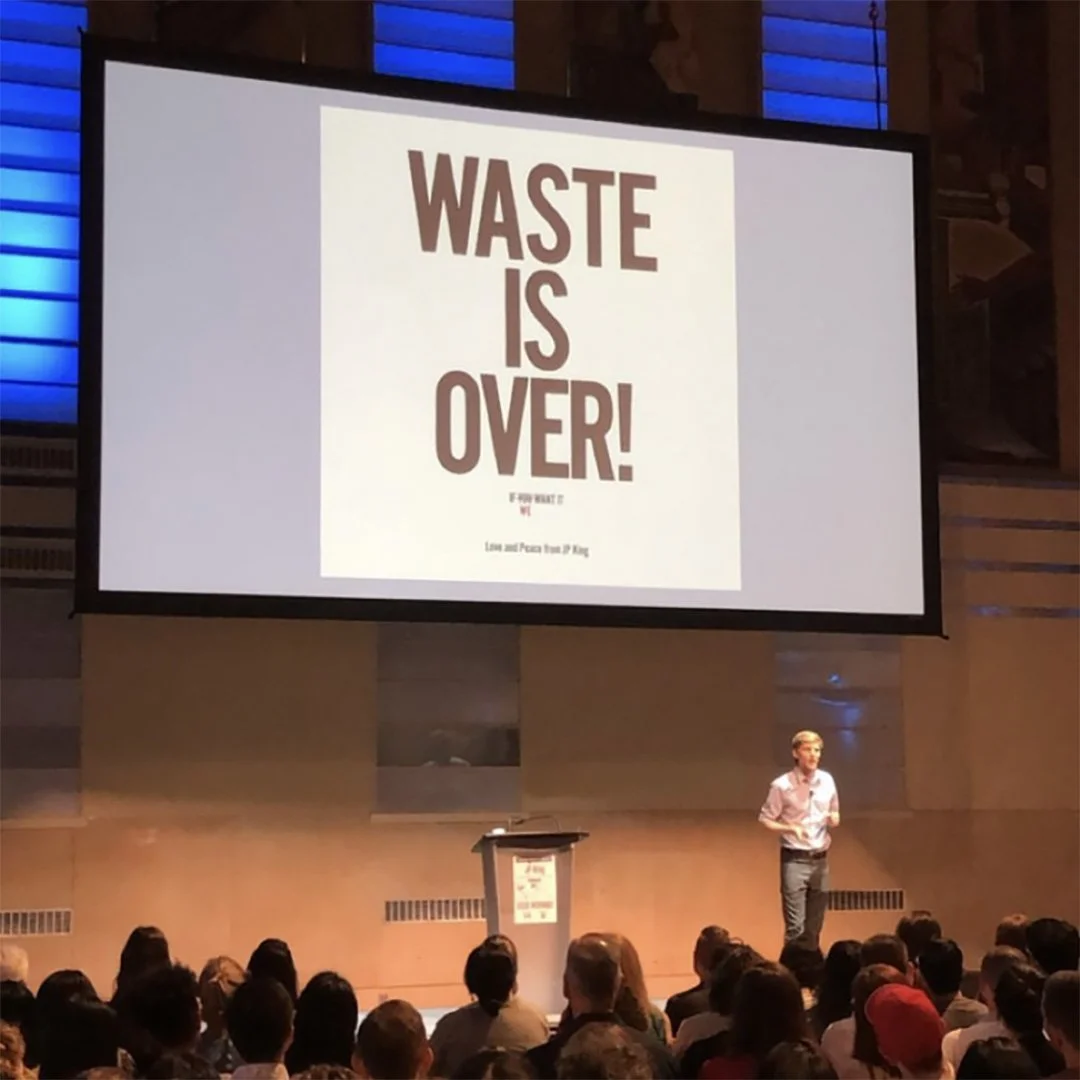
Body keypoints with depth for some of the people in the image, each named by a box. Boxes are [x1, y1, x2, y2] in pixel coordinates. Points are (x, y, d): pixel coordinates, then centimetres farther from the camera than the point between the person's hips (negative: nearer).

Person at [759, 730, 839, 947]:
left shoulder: (827, 781, 5)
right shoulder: (782, 785, -9)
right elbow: (765, 820, -5)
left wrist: (834, 820, -6)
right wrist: (791, 828, -21)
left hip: (820, 859, 5)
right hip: (795, 859, -5)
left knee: (815, 925, 11)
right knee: (795, 925, -9)